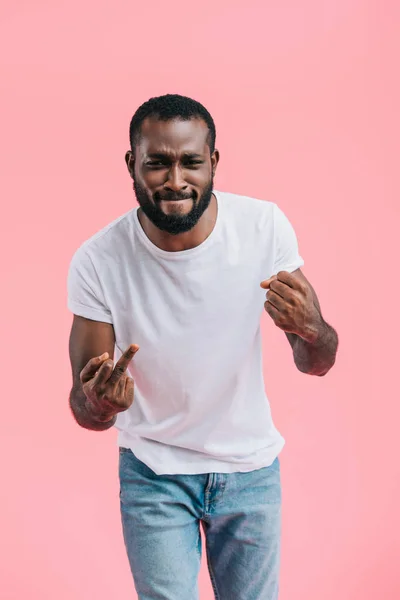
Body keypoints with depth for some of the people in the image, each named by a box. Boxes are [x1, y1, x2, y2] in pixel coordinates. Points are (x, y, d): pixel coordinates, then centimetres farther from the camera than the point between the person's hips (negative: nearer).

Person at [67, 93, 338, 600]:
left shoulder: (266, 227, -17)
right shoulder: (97, 260, -21)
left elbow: (317, 365, -11)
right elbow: (82, 408, -14)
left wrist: (311, 329, -35)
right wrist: (99, 406, -39)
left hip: (251, 468, 2)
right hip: (153, 473, -2)